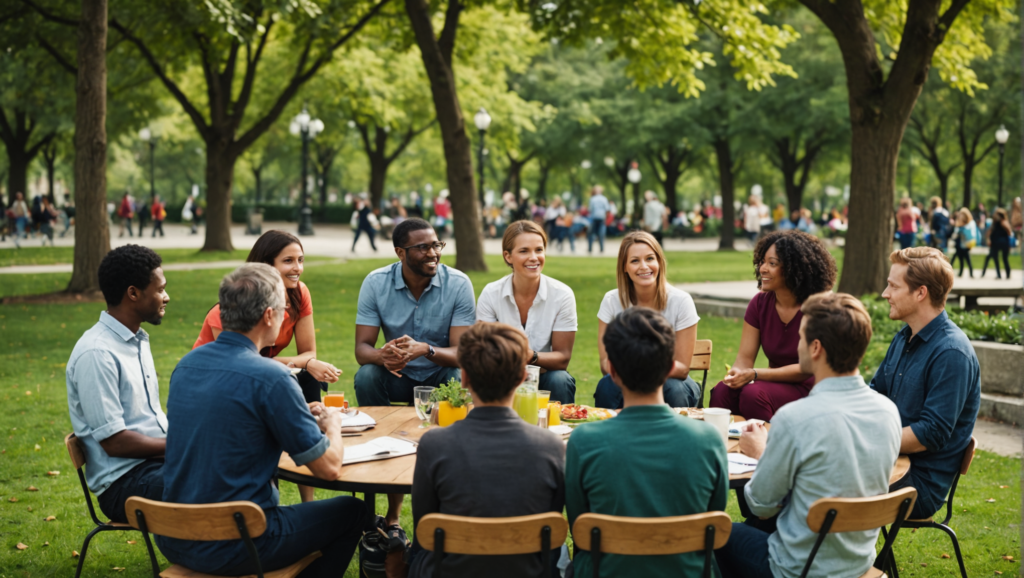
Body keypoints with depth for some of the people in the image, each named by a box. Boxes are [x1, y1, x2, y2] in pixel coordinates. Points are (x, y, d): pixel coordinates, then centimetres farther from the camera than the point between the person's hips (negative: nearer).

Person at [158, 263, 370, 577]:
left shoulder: (186, 364, 3)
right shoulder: (271, 377, -19)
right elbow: (329, 468, -12)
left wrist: (301, 416, 21)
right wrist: (332, 423, 9)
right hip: (233, 548, -7)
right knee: (352, 511, 13)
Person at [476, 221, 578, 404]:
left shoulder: (562, 295, -9)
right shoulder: (491, 294, -7)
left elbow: (562, 357, -8)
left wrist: (532, 356, -28)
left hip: (545, 376, 1)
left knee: (560, 381, -30)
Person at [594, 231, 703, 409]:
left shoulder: (681, 301, -11)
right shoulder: (611, 301, -6)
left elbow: (683, 367, -9)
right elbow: (605, 362, -8)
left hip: (670, 380, 0)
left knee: (674, 389, -33)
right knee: (607, 385, -32)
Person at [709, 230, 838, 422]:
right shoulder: (760, 303, 3)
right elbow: (745, 357, 1)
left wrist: (753, 374, -25)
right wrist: (735, 373, -24)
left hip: (809, 390, -5)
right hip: (776, 384, 5)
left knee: (753, 393, -33)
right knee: (722, 390, -26)